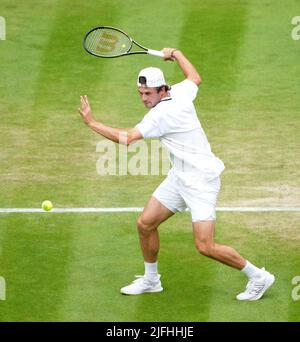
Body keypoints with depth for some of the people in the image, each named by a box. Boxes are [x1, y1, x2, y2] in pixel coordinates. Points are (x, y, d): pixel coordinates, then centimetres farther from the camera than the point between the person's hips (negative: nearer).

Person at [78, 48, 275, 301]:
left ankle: (258, 276, 4)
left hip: (201, 182, -10)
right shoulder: (180, 93, 1)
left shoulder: (162, 114, -23)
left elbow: (126, 138, -26)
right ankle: (151, 280, 26)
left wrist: (91, 122, -20)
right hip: (180, 177, 10)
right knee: (145, 223, 9)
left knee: (205, 247, -13)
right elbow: (195, 78, 24)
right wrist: (176, 54, 34)